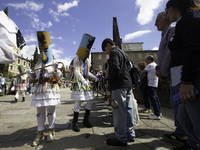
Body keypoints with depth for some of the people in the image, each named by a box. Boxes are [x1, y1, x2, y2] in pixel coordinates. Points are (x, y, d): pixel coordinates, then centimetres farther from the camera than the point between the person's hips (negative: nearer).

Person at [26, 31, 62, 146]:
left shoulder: (54, 63, 3)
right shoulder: (38, 64, 17)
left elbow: (59, 77, -5)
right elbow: (35, 78, 21)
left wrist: (56, 69, -22)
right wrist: (31, 74, 1)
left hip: (51, 90, -5)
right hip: (38, 90, 5)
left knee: (51, 111, 3)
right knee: (40, 112, 8)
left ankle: (51, 131, 18)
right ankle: (40, 133, 18)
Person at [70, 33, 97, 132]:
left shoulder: (87, 60, 17)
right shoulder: (77, 60, -7)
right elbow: (77, 72, -18)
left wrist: (94, 77, 10)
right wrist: (83, 81, -28)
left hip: (86, 83, 8)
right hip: (78, 83, -7)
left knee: (89, 102, 8)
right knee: (78, 103, -5)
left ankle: (86, 120, 24)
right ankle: (75, 122, 11)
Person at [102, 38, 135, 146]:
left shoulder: (113, 52, -7)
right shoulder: (123, 53, 22)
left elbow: (115, 68, -20)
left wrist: (109, 83, -11)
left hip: (119, 86, -10)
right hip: (128, 84, 10)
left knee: (119, 111, -4)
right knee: (128, 109, 13)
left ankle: (121, 139, 6)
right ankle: (130, 134, 24)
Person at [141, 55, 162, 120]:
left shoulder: (150, 65, -11)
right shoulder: (155, 65, 17)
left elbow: (142, 72, -7)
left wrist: (140, 74, 12)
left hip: (151, 84, -10)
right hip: (155, 84, 10)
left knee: (153, 98, -8)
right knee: (155, 98, 15)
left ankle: (157, 115, -5)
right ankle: (158, 112, 23)